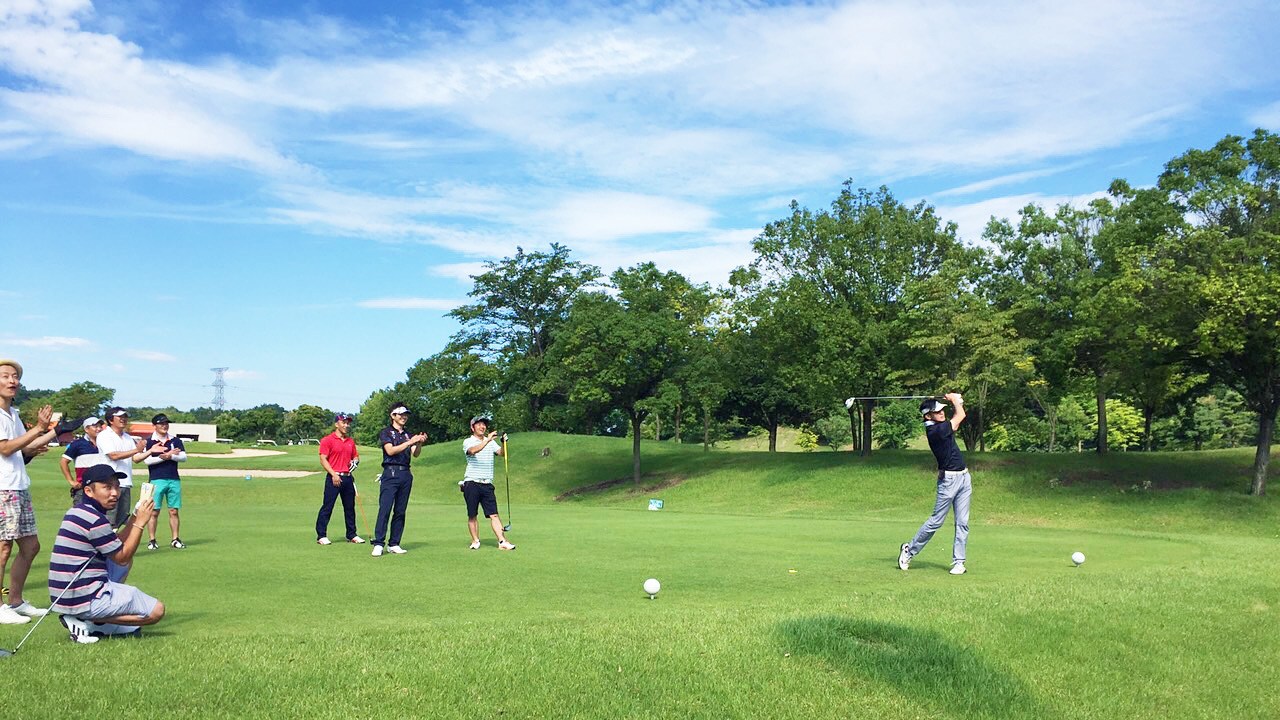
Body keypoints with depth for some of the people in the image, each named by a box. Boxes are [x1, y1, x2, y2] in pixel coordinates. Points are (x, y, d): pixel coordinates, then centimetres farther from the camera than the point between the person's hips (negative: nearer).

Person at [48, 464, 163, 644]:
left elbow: (116, 545, 18)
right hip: (84, 600, -10)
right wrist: (140, 523, -4)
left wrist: (136, 516, 14)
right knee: (156, 610, -4)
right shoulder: (95, 520, -19)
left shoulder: (77, 512, 12)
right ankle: (84, 623, -6)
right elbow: (122, 557, -8)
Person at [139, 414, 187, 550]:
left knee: (174, 511, 4)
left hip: (174, 480, 3)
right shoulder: (149, 441, 3)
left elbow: (184, 457, 4)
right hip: (157, 480, -3)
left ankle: (175, 539, 8)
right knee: (154, 511, -3)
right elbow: (147, 460, -8)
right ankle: (151, 540, 4)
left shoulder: (175, 440, 12)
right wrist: (165, 456, -12)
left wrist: (170, 456, -12)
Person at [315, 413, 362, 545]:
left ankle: (351, 535, 18)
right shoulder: (328, 440, -4)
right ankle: (321, 536, 2)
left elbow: (356, 456, 25)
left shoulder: (351, 441, 15)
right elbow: (323, 459, -9)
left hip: (348, 478, 6)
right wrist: (334, 474, -16)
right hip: (334, 478, -6)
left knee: (350, 507, 10)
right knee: (327, 507, -4)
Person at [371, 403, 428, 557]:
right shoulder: (386, 432, 4)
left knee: (400, 511, 5)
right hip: (391, 473, -5)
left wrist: (420, 443, -12)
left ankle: (394, 544, 9)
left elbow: (415, 454, 8)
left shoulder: (407, 435, 19)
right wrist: (410, 442, -16)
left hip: (406, 474, 6)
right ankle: (378, 544, -12)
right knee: (384, 509, -12)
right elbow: (390, 450, -11)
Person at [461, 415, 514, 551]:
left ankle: (502, 541, -11)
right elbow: (473, 450, -21)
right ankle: (475, 541, 13)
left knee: (494, 514, -5)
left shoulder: (491, 442, 16)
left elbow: (502, 452, 1)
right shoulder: (468, 442, 2)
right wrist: (487, 440, -30)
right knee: (472, 515, 2)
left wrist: (504, 443, -19)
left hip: (487, 484, 3)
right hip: (472, 483, -3)